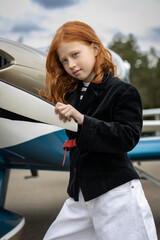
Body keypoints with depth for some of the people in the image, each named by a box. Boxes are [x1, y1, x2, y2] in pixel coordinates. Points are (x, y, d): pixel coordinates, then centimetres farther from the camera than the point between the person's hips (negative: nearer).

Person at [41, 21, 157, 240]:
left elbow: (128, 138, -18)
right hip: (80, 194, 7)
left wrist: (82, 119, -24)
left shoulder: (123, 92, -8)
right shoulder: (71, 93, 11)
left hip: (117, 194, -7)